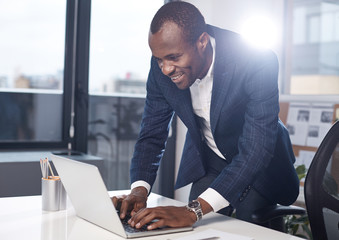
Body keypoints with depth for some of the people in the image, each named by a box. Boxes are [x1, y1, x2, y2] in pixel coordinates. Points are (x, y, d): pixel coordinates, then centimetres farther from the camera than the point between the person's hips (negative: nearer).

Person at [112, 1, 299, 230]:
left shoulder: (258, 62, -35)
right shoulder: (162, 67, -19)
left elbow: (257, 149, -41)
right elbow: (152, 134, -9)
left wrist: (194, 210, -50)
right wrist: (139, 190, -28)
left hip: (259, 165, -3)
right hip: (208, 163, 4)